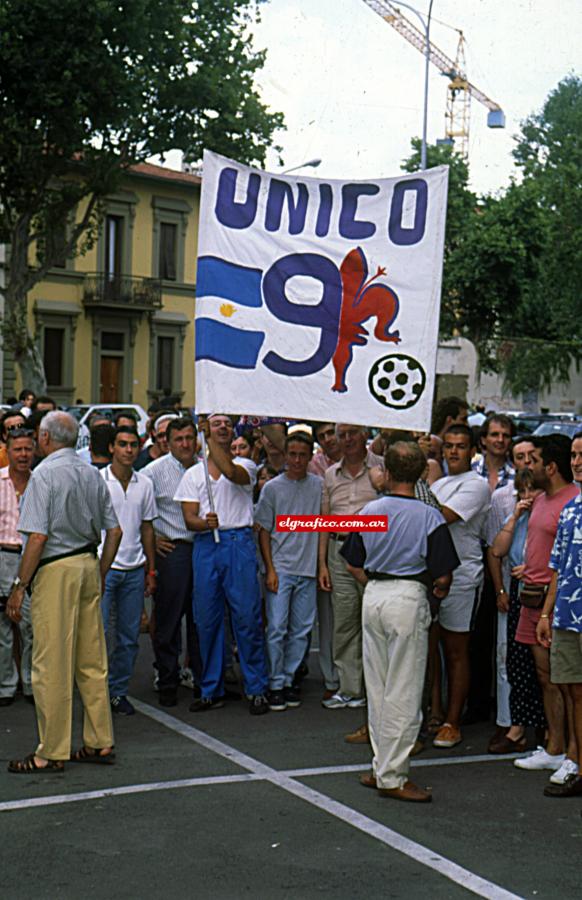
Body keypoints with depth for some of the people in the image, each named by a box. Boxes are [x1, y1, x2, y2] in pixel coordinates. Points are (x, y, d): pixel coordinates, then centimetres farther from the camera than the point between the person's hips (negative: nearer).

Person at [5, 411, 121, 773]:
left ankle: (52, 753, 3)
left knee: (51, 664, -2)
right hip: (89, 565, 7)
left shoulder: (44, 474, -11)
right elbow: (115, 530, 11)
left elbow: (38, 537, -16)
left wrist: (19, 586, -11)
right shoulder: (92, 473, 10)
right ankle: (100, 742, 19)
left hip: (56, 569, -7)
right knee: (92, 659, 13)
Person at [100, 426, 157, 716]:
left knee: (129, 637, 7)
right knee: (98, 634, -5)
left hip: (134, 570, 4)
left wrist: (151, 570, 12)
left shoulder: (144, 484, 9)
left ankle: (118, 691, 18)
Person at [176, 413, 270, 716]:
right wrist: (205, 522, -16)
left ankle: (257, 689, 4)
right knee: (207, 620, 4)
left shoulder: (246, 466, 9)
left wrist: (211, 441, -14)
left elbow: (230, 471, -17)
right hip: (205, 546, 3)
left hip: (239, 543, -3)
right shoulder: (193, 474, 15)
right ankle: (211, 690, 14)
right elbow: (189, 518, 6)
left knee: (247, 617, -5)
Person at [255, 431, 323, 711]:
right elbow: (264, 531, 3)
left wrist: (322, 565, 4)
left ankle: (289, 678, 19)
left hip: (307, 570, 2)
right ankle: (276, 684, 5)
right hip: (280, 567, -2)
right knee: (277, 628, -5)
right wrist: (270, 569, -4)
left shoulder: (319, 486, 5)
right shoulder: (272, 488, 1)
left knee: (301, 630, 6)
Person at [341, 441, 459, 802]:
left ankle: (382, 768, 21)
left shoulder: (369, 512, 3)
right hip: (409, 598, -5)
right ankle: (391, 776, 4)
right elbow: (443, 575, -9)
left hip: (373, 596, 5)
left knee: (377, 688, 14)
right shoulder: (430, 516, -9)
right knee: (404, 693, 1)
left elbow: (355, 565, 8)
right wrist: (440, 590, 12)